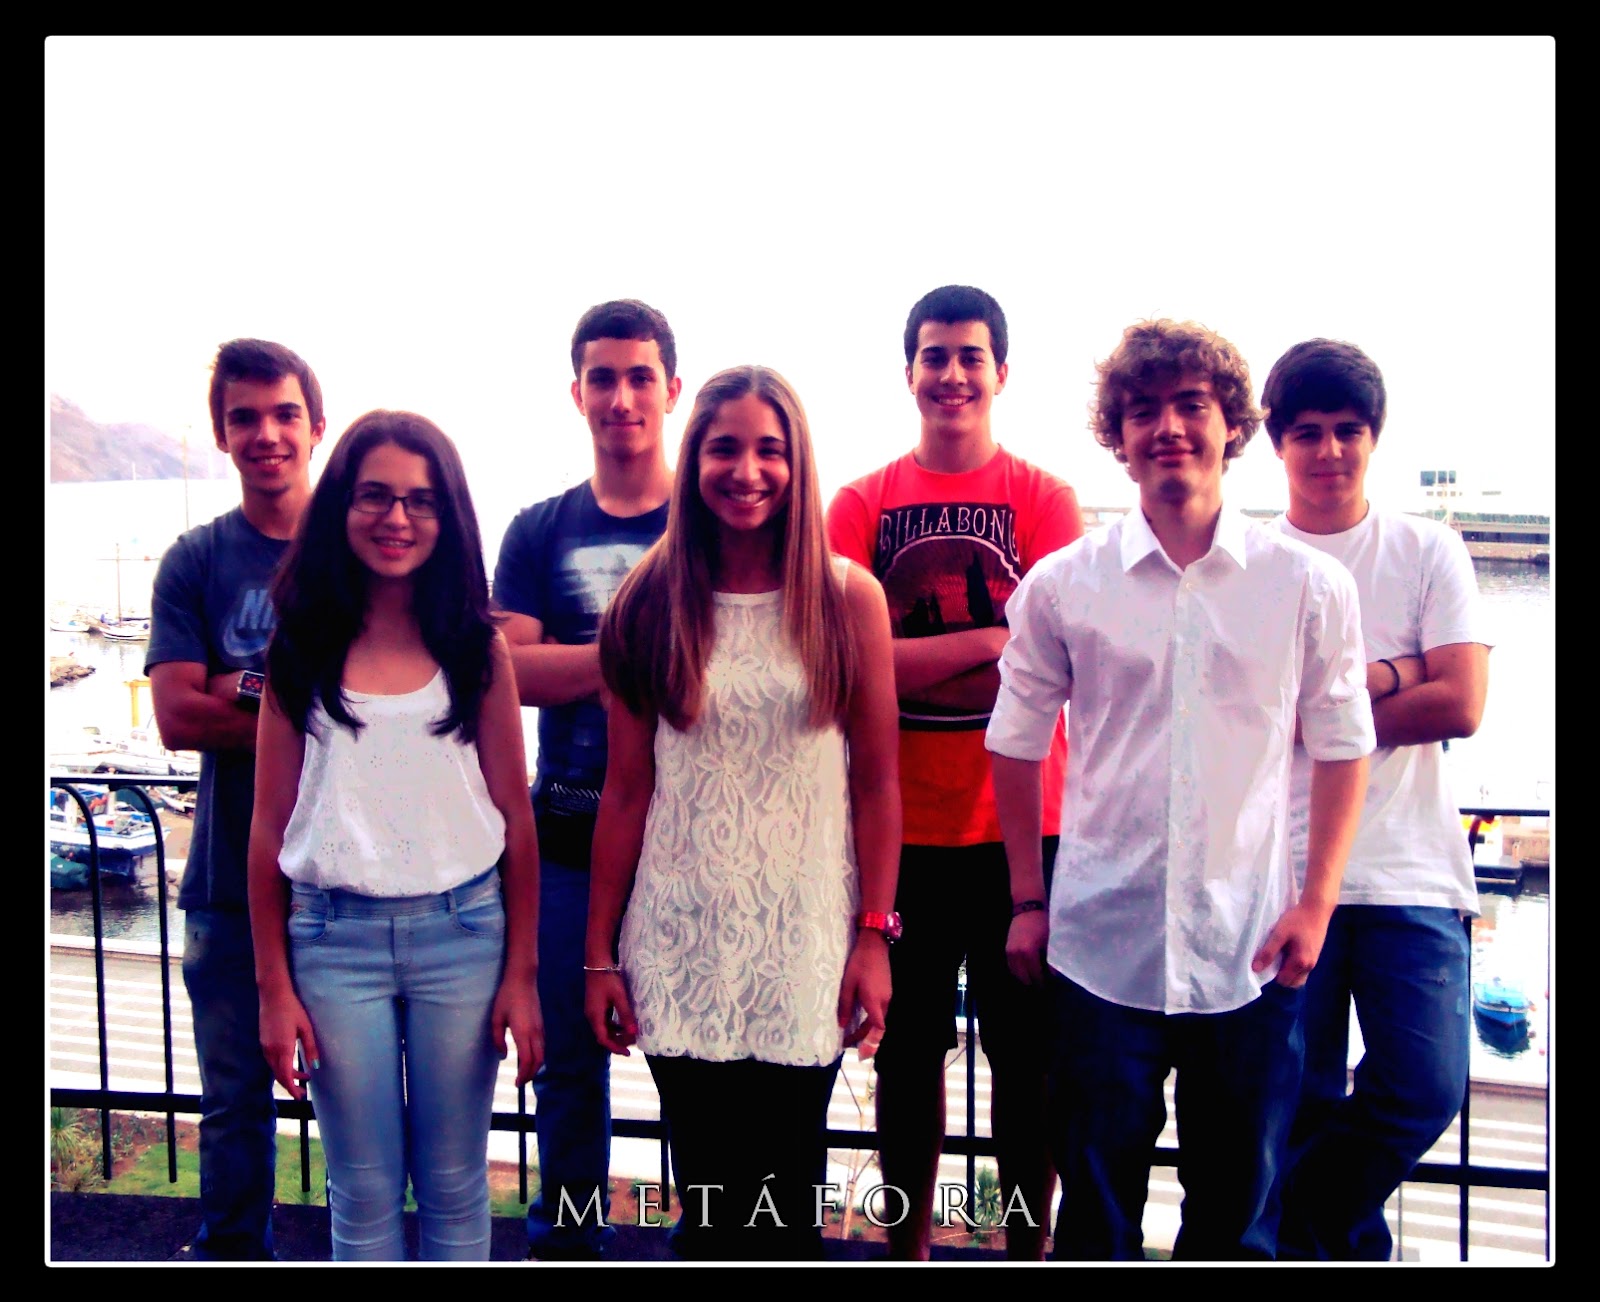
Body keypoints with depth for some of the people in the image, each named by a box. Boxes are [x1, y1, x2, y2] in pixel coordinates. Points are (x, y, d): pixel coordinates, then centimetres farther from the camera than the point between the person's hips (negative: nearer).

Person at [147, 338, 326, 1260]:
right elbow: (179, 717, -6)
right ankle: (232, 1254, 33)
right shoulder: (195, 563, 4)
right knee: (236, 1097, 13)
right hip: (232, 879, 1)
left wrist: (251, 689, -13)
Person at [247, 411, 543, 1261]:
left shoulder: (477, 648, 1)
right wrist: (273, 985, 2)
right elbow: (270, 826, 4)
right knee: (363, 1195, 10)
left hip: (462, 933, 0)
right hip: (335, 938, 0)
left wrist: (522, 973, 0)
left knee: (455, 1186, 11)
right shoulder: (302, 649, 2)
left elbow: (515, 818, 2)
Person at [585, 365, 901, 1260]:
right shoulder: (653, 604, 2)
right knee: (707, 1198, 8)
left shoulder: (848, 597, 0)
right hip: (681, 941, 1)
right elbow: (627, 790, 3)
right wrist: (601, 954, 3)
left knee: (788, 1202, 7)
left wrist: (874, 937, -4)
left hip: (806, 937, 0)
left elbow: (877, 783, 1)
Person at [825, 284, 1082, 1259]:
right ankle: (909, 1247, 30)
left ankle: (1029, 1244, 27)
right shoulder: (863, 503, 4)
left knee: (1027, 1052, 8)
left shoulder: (1044, 497, 2)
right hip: (901, 826, 1)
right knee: (909, 1049, 13)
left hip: (1023, 823, -1)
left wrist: (908, 656, -16)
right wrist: (987, 639, -14)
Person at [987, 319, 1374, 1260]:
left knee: (1239, 1214, 14)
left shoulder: (1309, 586, 0)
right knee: (1096, 1209, 10)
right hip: (1100, 945, 0)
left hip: (1251, 951, 1)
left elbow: (1343, 747, 5)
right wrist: (1028, 902, 5)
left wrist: (1316, 904, -1)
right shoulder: (1062, 586, 0)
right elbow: (1018, 745, 6)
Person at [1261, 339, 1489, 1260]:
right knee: (1303, 1102, 5)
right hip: (1284, 868, 0)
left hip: (1412, 872, 1)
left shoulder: (1430, 553, 7)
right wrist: (1387, 677, -9)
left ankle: (1306, 1227, 17)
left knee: (1426, 1088, -7)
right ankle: (1341, 1239, 29)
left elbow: (1460, 704, -4)